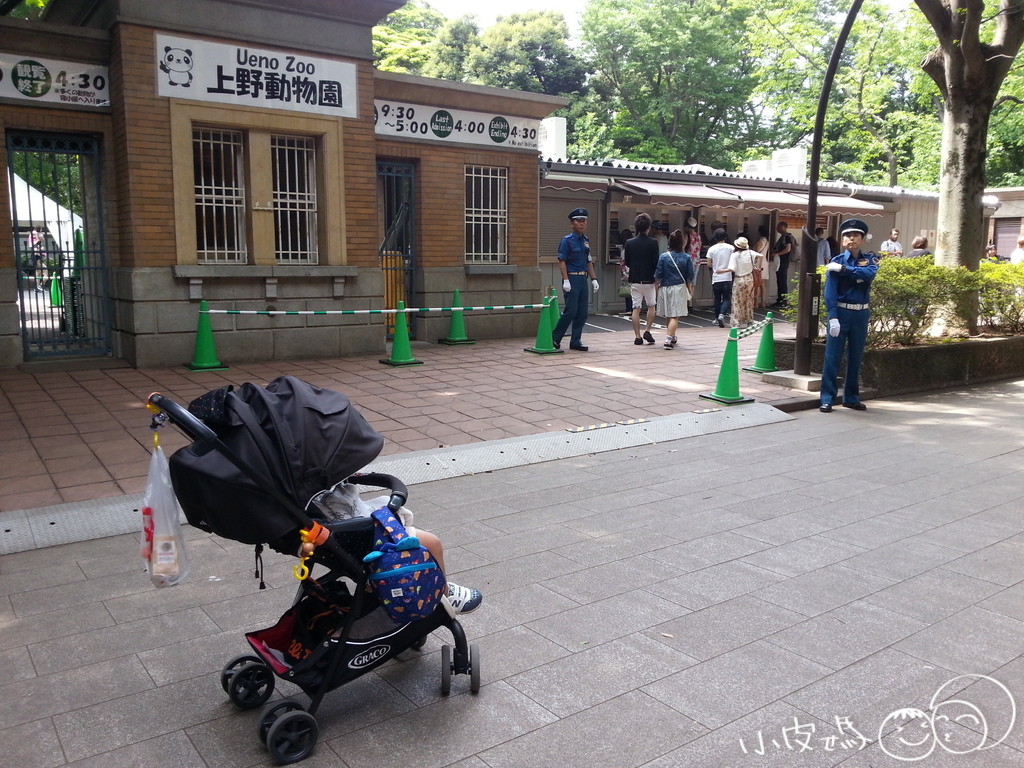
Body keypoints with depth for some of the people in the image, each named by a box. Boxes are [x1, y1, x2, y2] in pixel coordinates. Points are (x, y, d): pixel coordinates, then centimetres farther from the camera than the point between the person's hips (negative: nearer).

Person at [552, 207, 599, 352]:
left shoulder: (586, 241, 15)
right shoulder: (567, 240, -6)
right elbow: (562, 261, -11)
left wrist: (593, 279, 13)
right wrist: (566, 280, -19)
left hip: (583, 279, 7)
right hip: (572, 278, -7)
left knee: (582, 313, 6)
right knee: (570, 311, -10)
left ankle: (575, 341, 14)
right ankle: (555, 338, 3)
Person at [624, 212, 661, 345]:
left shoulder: (629, 242, -1)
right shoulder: (653, 242, -8)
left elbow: (627, 263, 4)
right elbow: (656, 263, -8)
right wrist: (657, 279, 5)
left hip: (634, 279, 2)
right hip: (649, 279, -2)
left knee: (636, 308, 4)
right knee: (651, 306, 17)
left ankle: (637, 337, 3)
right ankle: (648, 331, 8)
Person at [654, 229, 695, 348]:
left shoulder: (663, 257, -4)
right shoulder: (686, 257, -3)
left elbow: (658, 275, -3)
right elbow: (690, 277, 2)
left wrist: (657, 286, 13)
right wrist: (689, 288, 18)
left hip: (665, 288, 2)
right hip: (679, 288, -1)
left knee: (669, 315, 16)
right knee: (675, 316, -3)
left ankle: (672, 337, 31)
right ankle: (668, 339, -16)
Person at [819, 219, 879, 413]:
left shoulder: (870, 259, 5)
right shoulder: (836, 261, -3)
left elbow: (869, 274, -19)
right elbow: (830, 291, -10)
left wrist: (843, 269, -22)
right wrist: (833, 317, -19)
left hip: (861, 314, 3)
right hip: (841, 312, -3)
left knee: (855, 358, 11)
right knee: (832, 357, -3)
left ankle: (852, 398, 22)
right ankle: (827, 399, 2)